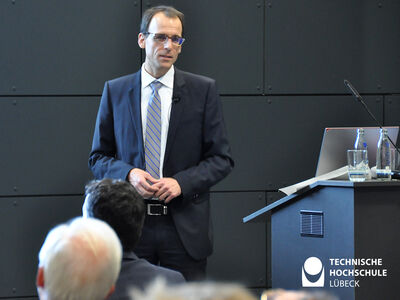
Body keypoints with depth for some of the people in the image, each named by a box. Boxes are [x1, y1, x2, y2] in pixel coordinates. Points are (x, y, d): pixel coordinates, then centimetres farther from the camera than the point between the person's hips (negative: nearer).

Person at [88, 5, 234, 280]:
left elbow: (222, 159, 3)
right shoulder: (115, 91, 7)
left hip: (185, 226, -1)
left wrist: (182, 182, -13)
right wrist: (129, 174, -11)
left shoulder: (203, 90, 3)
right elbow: (98, 157, 10)